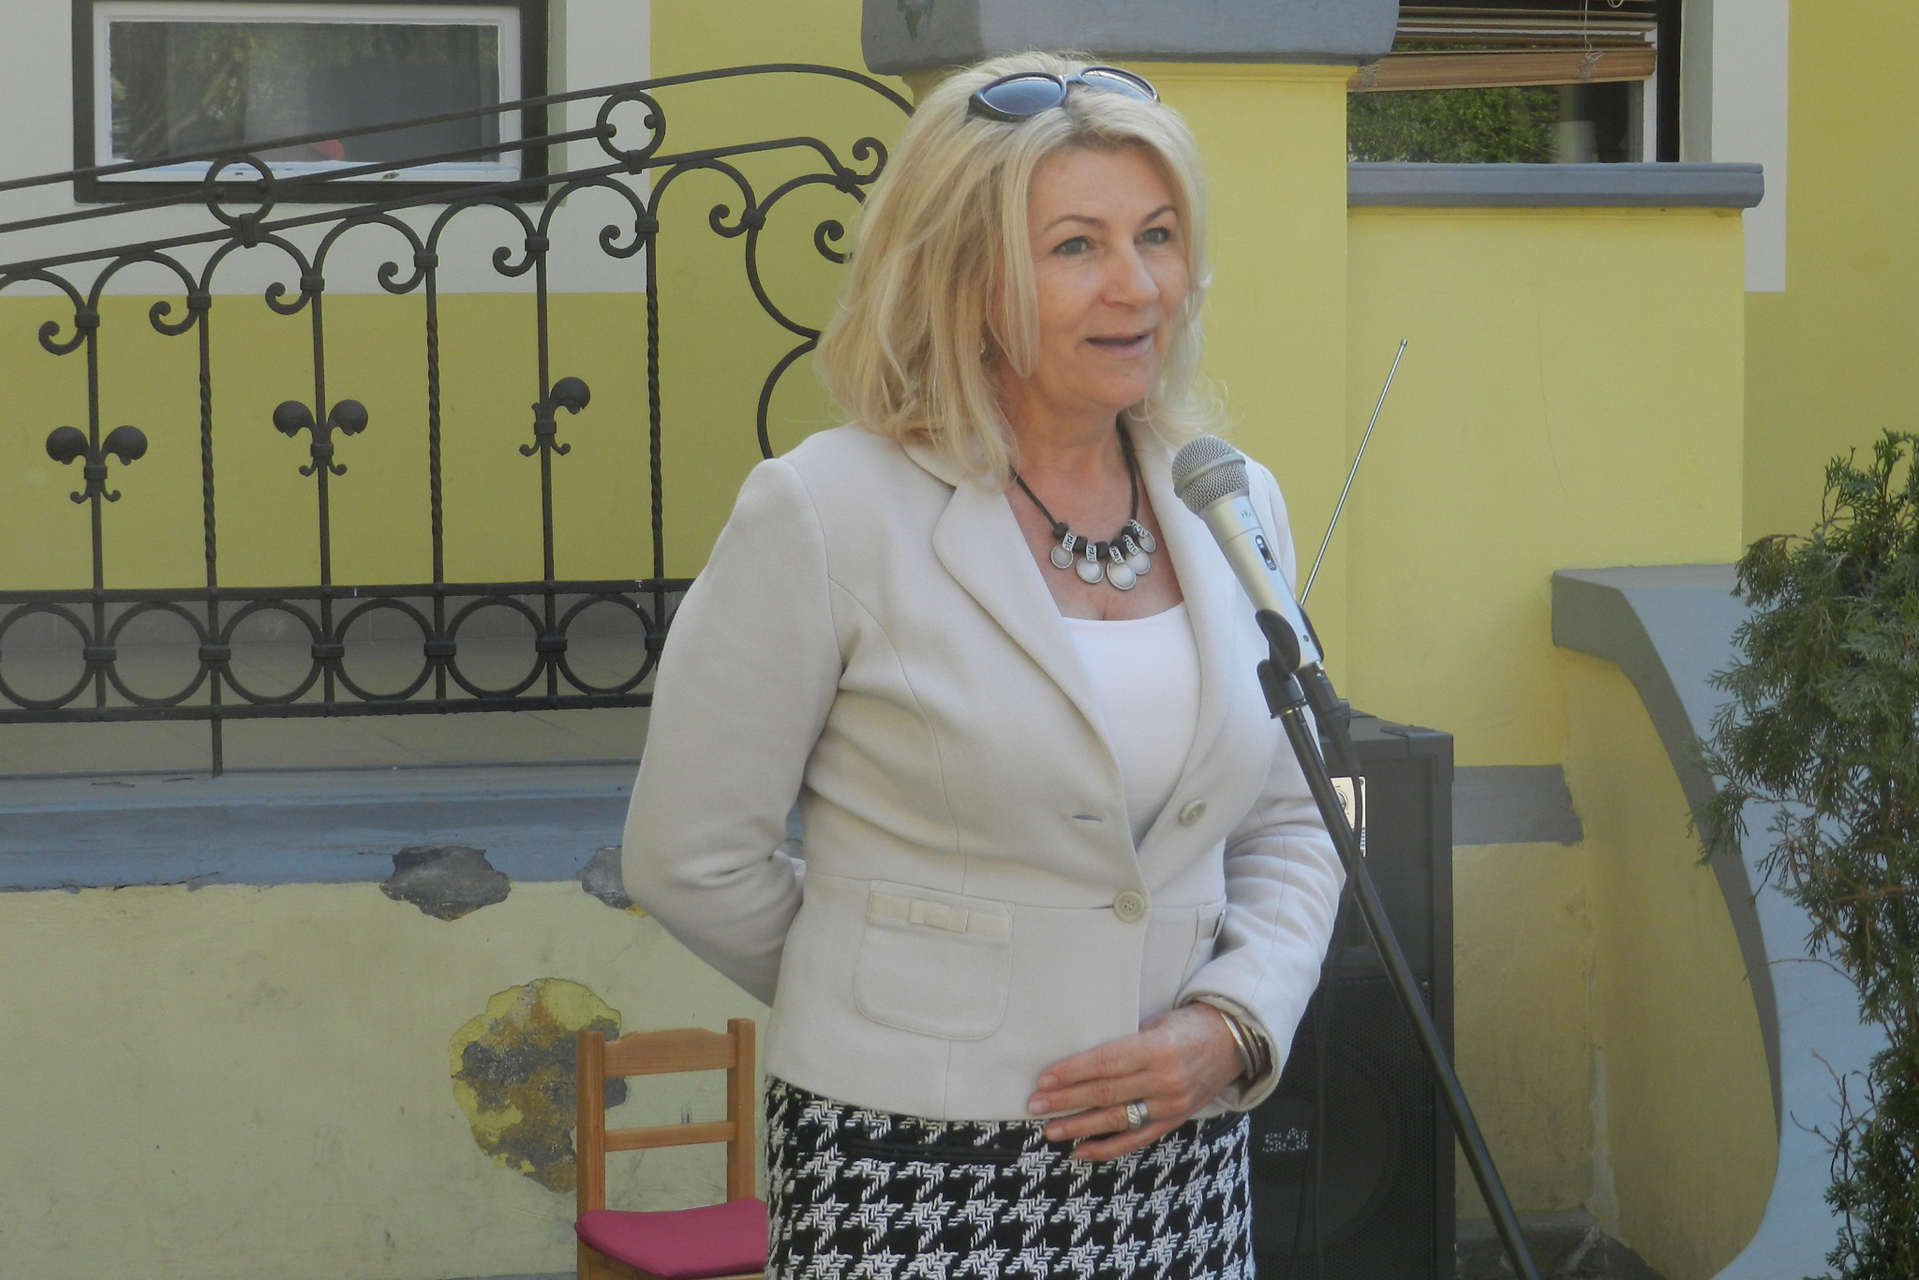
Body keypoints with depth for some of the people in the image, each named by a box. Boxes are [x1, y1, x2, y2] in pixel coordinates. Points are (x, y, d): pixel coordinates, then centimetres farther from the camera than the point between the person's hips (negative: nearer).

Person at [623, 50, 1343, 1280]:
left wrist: (1235, 1021, -3)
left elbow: (1290, 826, 14)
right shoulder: (826, 514, -10)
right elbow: (693, 858, -4)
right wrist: (924, 1003, 7)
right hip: (916, 1175, -4)